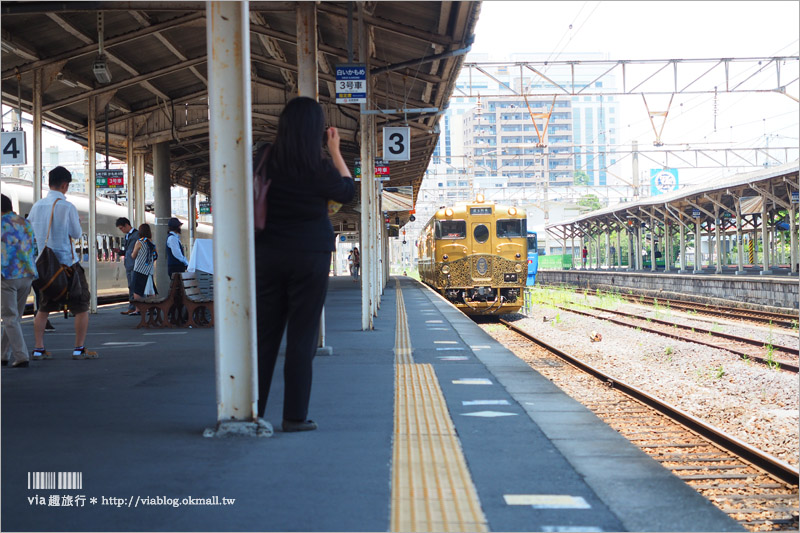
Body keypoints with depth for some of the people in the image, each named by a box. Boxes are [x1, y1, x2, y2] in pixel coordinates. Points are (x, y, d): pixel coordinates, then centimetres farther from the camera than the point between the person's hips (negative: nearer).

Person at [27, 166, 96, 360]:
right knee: (81, 307, 4)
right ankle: (79, 349, 3)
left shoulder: (37, 206, 3)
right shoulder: (67, 207, -14)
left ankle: (39, 349, 11)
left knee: (44, 308, 14)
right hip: (67, 262, -6)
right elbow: (77, 233, -8)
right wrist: (77, 223, 11)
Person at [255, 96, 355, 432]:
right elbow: (348, 191, 8)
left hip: (268, 254, 3)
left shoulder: (266, 159, -3)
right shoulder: (320, 168, -10)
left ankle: (252, 411, 11)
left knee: (264, 334, 9)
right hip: (309, 255, -3)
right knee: (301, 337, 1)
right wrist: (335, 151, 15)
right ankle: (295, 416, 3)